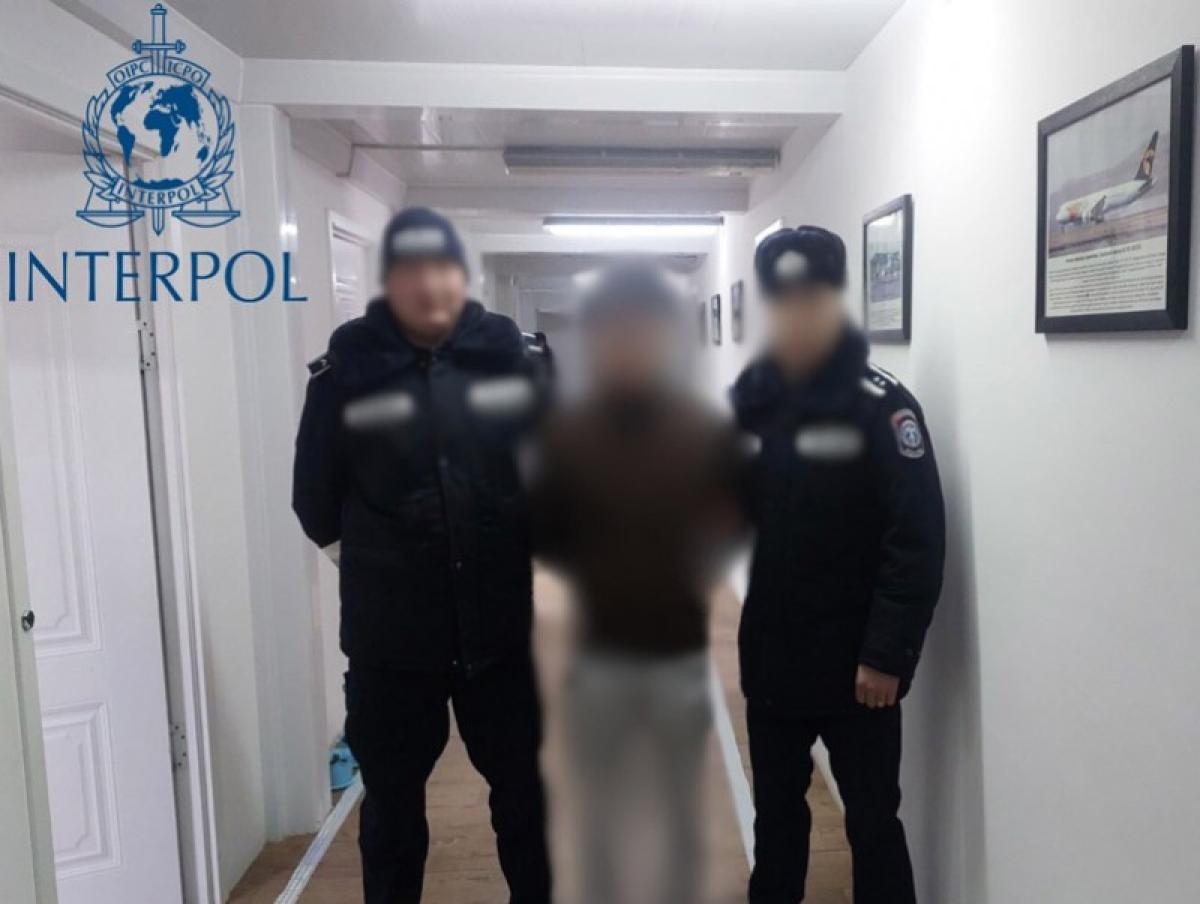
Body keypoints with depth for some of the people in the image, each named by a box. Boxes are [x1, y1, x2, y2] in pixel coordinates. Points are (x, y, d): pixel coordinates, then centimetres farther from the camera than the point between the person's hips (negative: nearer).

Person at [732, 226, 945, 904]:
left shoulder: (882, 405, -11)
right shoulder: (747, 400, 3)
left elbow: (919, 542, -15)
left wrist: (887, 654, -17)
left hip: (856, 662, -4)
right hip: (771, 656, 4)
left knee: (872, 819, 13)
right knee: (777, 806, 22)